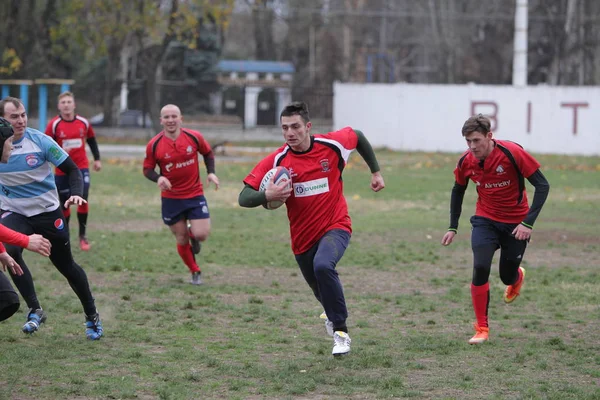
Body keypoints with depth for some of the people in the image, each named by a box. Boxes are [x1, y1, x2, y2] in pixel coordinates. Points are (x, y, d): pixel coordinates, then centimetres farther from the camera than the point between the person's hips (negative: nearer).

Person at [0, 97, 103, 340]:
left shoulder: (40, 141, -15)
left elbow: (71, 169, -9)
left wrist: (76, 193, -25)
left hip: (47, 212, -1)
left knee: (66, 265, 7)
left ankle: (92, 316, 26)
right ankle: (35, 310, -19)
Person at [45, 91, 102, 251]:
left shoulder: (84, 123, 1)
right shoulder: (54, 125, -7)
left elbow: (92, 140, 17)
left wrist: (97, 159, 14)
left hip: (81, 168, 1)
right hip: (62, 171, -1)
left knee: (83, 199, -12)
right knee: (64, 204, 3)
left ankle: (82, 235, 0)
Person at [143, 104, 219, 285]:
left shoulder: (194, 137, -8)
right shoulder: (154, 145, -10)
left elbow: (208, 153, 10)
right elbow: (147, 169, -1)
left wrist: (211, 172, -5)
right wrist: (158, 178, -22)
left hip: (195, 194, 0)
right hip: (171, 199, 0)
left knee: (201, 234, -12)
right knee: (181, 240, 6)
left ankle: (193, 235, 27)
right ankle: (195, 272, 29)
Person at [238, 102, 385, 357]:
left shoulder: (332, 144, -13)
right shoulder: (277, 161, -13)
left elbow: (357, 136, 11)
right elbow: (244, 197, -16)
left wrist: (376, 171, 12)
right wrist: (267, 196, -37)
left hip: (335, 226, -3)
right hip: (303, 238, 3)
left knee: (323, 266, -34)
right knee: (322, 292, 17)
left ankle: (340, 331, -21)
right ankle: (333, 314, 56)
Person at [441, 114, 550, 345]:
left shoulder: (512, 153, -24)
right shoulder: (466, 162, -11)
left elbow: (542, 185, -19)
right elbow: (458, 191, 10)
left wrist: (528, 222, -25)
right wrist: (453, 227, 7)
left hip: (516, 223, -2)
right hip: (485, 220, 2)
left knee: (507, 277, 8)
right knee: (480, 268, -19)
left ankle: (518, 277, 50)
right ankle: (482, 328, -6)